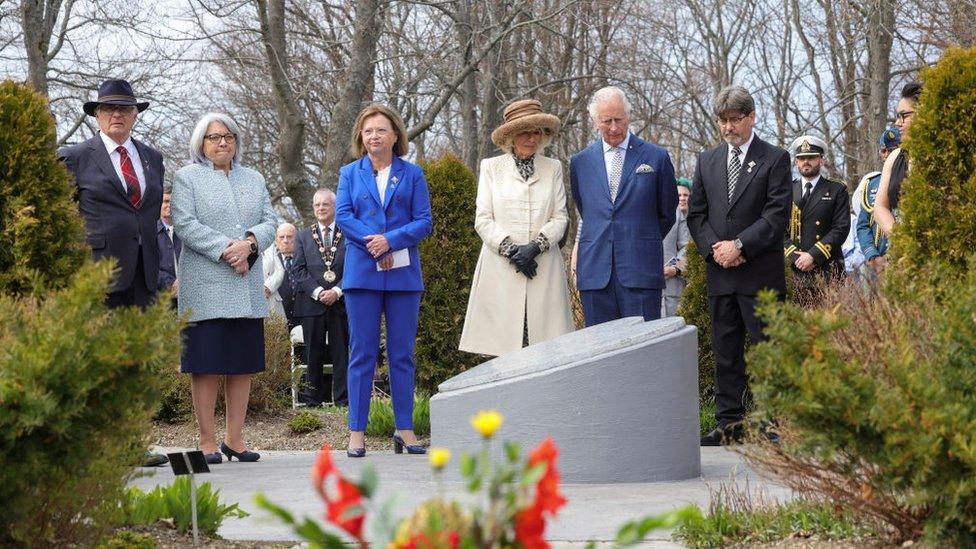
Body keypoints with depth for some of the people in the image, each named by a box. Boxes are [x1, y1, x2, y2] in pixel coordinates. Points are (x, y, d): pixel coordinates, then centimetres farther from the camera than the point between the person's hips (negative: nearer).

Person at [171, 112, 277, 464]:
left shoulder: (253, 179, 19)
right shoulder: (187, 177, 4)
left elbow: (270, 221, 10)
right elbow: (185, 224, -8)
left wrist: (250, 242, -10)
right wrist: (225, 250, -16)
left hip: (248, 287, 5)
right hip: (206, 286, -5)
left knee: (243, 363, 5)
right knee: (207, 363, -5)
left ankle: (235, 438, 11)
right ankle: (207, 440, 0)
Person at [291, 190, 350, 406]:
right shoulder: (303, 236, 13)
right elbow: (298, 270, 4)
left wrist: (337, 291, -12)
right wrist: (317, 292, -10)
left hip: (342, 302, -1)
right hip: (312, 304, 1)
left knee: (342, 354, 0)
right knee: (313, 354, 4)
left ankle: (343, 401, 2)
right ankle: (313, 399, 9)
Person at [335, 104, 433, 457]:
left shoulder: (412, 174, 9)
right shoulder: (350, 173, 10)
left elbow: (424, 221, 1)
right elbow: (343, 216, -1)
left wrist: (390, 240, -14)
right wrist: (375, 247, -13)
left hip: (403, 272, 0)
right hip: (362, 271, 0)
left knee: (402, 354, 4)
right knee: (362, 353, -1)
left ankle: (405, 428, 9)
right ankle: (356, 431, 1)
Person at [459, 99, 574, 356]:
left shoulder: (553, 168, 14)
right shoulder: (491, 167, 10)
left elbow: (560, 217, 8)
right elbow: (482, 220, 4)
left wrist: (536, 246, -9)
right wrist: (510, 248, -9)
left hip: (544, 266, 1)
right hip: (500, 266, -1)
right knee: (503, 347, -7)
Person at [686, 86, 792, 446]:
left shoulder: (775, 159, 0)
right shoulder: (707, 161, 15)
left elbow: (777, 215, -8)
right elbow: (696, 214, 12)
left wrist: (739, 245, -14)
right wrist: (714, 248, -5)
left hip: (761, 271, -5)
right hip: (719, 270, 5)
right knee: (725, 350, 6)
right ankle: (730, 423, 11)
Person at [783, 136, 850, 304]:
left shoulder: (837, 191, 9)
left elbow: (841, 229, -1)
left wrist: (813, 255, -10)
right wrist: (795, 257, -7)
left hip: (827, 270, -2)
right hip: (795, 270, 2)